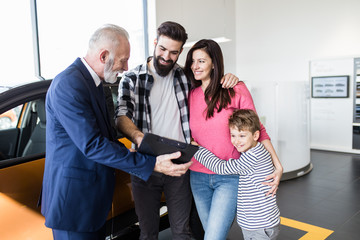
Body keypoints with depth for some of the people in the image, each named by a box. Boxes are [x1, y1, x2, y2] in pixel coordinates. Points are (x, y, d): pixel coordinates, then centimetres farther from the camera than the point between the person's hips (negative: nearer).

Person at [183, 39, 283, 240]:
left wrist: (278, 166, -11)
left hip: (230, 177, -4)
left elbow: (257, 129, -5)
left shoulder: (236, 90, -8)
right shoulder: (191, 95, 5)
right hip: (199, 176, 5)